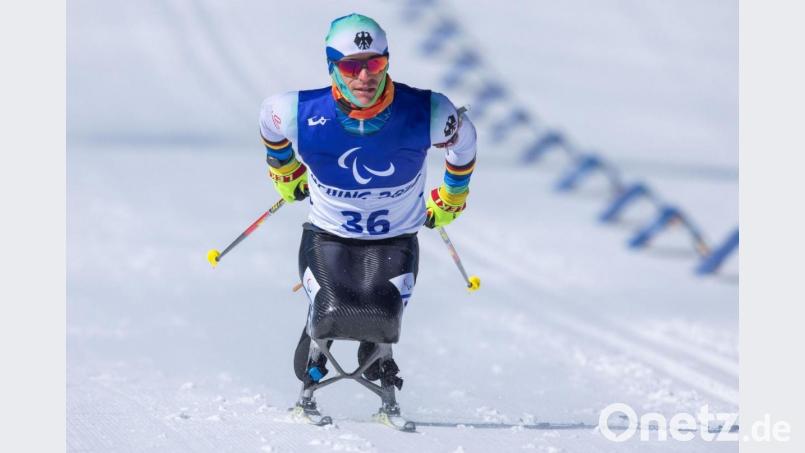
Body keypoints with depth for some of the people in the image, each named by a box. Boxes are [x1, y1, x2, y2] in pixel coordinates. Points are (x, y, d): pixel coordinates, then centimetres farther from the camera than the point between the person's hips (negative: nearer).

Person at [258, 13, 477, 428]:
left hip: (395, 242, 0)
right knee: (331, 316, -25)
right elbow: (270, 121, 4)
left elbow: (463, 139, 2)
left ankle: (382, 372, 15)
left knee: (380, 323, -25)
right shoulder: (301, 115, -22)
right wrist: (285, 173, 21)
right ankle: (308, 386, 11)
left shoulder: (425, 115, -21)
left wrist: (451, 199, 17)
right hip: (327, 237, 0)